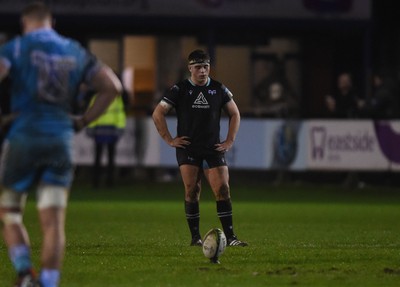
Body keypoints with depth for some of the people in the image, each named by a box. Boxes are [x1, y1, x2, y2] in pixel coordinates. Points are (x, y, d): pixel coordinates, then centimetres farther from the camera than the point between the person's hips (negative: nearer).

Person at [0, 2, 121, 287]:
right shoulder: (75, 51, 14)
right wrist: (84, 120, 17)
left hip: (24, 137, -3)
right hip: (61, 140, 3)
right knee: (54, 222, 0)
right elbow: (112, 86, 13)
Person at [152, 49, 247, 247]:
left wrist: (230, 141, 9)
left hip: (213, 149, 2)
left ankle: (230, 237, -6)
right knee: (192, 191, -6)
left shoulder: (219, 89, 6)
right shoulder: (180, 89, 0)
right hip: (187, 148, -1)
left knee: (223, 190, -8)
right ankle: (195, 237, 1)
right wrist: (169, 139, -3)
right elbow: (158, 114, 2)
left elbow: (235, 114, 18)